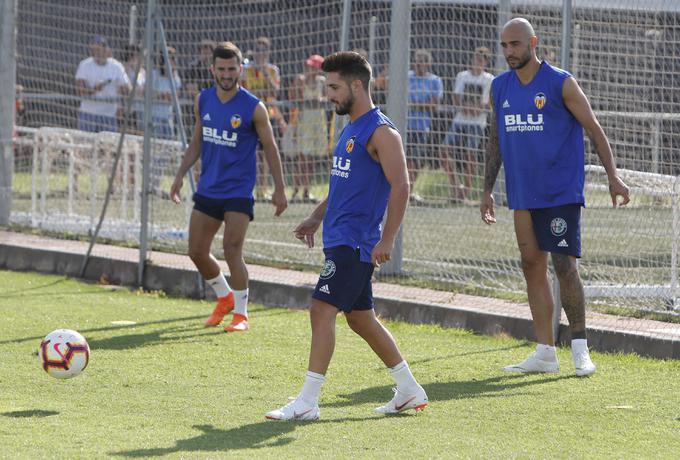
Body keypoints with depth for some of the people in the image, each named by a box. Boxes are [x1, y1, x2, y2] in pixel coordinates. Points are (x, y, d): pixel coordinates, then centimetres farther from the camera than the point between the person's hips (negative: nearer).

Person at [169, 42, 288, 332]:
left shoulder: (253, 108, -10)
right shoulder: (203, 101, 4)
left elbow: (270, 148, -3)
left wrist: (279, 189, -4)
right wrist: (181, 175, 9)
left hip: (238, 191, -6)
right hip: (207, 189, 6)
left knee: (232, 250, -13)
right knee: (197, 251, 6)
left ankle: (241, 314, -1)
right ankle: (224, 298, 30)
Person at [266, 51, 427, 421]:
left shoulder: (381, 133, -13)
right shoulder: (351, 129, 17)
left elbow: (400, 186, -18)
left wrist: (387, 240, -22)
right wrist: (317, 217, 20)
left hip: (355, 241, -10)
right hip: (339, 238, 10)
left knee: (322, 310, -14)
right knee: (360, 318, 14)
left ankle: (307, 402, -14)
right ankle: (410, 391, 23)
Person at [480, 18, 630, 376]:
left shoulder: (560, 83, -7)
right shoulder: (500, 87, 9)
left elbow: (593, 128, -4)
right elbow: (495, 140, 17)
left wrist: (613, 176, -9)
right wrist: (487, 191, 15)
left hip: (561, 192, -6)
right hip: (523, 195, 6)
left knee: (564, 265, -10)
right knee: (532, 266, 5)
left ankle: (580, 349, -3)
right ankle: (545, 353, 10)